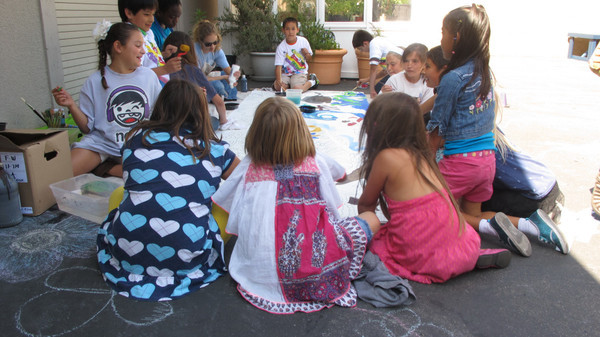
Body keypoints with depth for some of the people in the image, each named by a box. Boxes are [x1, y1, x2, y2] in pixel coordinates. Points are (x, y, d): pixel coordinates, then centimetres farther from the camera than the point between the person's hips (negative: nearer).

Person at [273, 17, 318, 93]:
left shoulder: (303, 41, -5)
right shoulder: (281, 47, -10)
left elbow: (309, 59, 8)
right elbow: (278, 66, -17)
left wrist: (307, 54, -17)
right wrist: (278, 80, -34)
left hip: (300, 72, -1)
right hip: (286, 74, 1)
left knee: (296, 89, -28)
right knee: (277, 86, -25)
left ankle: (311, 81, 1)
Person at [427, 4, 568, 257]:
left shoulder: (452, 78, -16)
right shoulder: (485, 71, 7)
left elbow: (437, 131, -11)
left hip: (460, 161, -8)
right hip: (488, 158, 8)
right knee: (471, 214, 21)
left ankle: (488, 226, -11)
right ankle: (530, 224, 2)